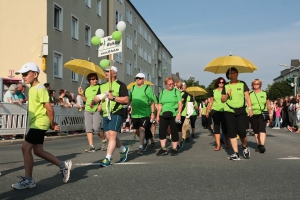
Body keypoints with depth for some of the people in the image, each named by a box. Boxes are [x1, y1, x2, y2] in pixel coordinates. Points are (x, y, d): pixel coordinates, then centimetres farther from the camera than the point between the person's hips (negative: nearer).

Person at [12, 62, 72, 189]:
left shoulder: (40, 88, -15)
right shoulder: (32, 89, 15)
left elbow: (49, 109, -19)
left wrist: (52, 124, -8)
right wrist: (51, 124, 11)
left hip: (39, 124, -10)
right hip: (36, 124, 10)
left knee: (26, 148, -10)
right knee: (38, 150, 10)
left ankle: (28, 180, -3)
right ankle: (63, 165, 20)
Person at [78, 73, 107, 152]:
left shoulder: (99, 87, 1)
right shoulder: (87, 89, 16)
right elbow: (86, 100, 20)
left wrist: (101, 105, -20)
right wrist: (81, 94, 4)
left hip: (97, 110, -6)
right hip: (88, 110, 6)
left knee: (96, 127, -14)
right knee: (88, 128, -2)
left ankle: (104, 141, 12)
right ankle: (91, 146, 0)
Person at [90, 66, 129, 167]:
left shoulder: (120, 85, -4)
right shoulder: (102, 86, 18)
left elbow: (126, 100, -11)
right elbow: (98, 96, 20)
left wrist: (113, 97, -19)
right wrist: (93, 101, -3)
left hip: (116, 114, -8)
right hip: (105, 114, 8)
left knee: (112, 135, -14)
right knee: (109, 136, 11)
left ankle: (107, 159, -12)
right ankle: (123, 150, 34)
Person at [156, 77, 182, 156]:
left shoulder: (176, 91, 3)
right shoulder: (162, 92, 13)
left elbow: (180, 103, -2)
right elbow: (160, 105, 15)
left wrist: (179, 113, -16)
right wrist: (158, 115, 9)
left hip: (174, 115, -3)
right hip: (163, 115, 3)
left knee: (174, 132, 1)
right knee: (162, 131, -2)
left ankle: (174, 149, 12)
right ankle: (163, 149, 6)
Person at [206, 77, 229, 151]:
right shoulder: (213, 91, 9)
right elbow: (211, 102, 10)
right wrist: (207, 111, 7)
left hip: (224, 111, -1)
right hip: (215, 110, 1)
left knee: (224, 127, 5)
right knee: (216, 126, -2)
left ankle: (227, 142, 25)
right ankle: (218, 145, -4)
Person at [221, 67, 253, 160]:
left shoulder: (242, 84, 8)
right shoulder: (226, 86, 10)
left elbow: (247, 97, 4)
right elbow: (223, 100, 12)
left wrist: (250, 108, -6)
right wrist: (227, 95, -8)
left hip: (241, 111, -1)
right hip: (229, 111, 2)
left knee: (242, 132, -9)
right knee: (232, 132, -2)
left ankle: (245, 147, 20)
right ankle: (236, 153, 3)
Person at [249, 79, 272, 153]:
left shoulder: (264, 93, 8)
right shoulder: (250, 94, 8)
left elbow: (268, 105, 13)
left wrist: (270, 114, 12)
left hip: (262, 114, -2)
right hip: (253, 115, 2)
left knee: (262, 129, -15)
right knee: (256, 131, 7)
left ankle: (262, 145, -22)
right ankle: (258, 145, 16)